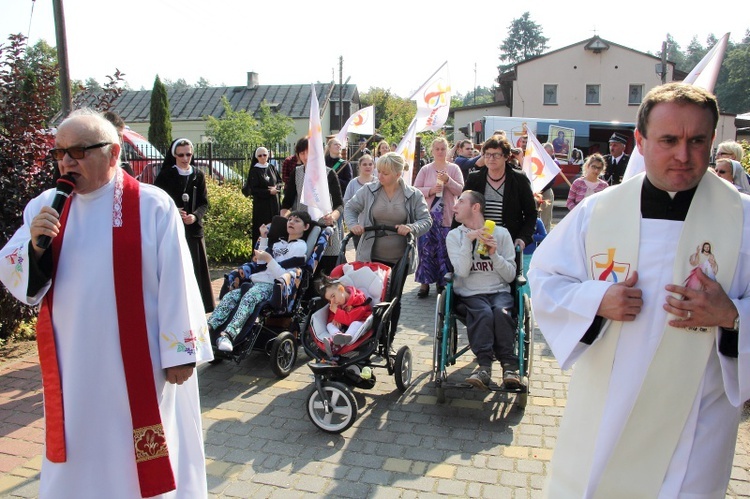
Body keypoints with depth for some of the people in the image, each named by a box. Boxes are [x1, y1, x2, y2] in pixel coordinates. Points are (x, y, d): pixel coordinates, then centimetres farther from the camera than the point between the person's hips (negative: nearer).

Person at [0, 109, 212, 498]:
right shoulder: (45, 207, 3)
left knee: (148, 455, 12)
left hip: (143, 361, -4)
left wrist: (181, 350, -11)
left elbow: (176, 283, -12)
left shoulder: (152, 206, -12)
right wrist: (34, 246, -16)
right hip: (74, 365, 5)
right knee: (79, 454, 19)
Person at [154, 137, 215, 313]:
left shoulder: (198, 175, 7)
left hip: (193, 229, 2)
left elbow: (204, 203, 6)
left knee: (195, 268, 3)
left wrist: (195, 216, -14)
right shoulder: (165, 175, 1)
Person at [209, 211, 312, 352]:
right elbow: (261, 264, 24)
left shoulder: (300, 247, 3)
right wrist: (263, 238, 20)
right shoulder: (279, 243, 28)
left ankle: (228, 335, -53)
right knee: (229, 297, -16)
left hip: (273, 286, -8)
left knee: (249, 298, -35)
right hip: (256, 281, 8)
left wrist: (269, 259, -19)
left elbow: (282, 275, -7)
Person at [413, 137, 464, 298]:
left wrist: (448, 180, -15)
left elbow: (460, 190, -1)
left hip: (447, 217, 0)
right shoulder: (425, 169, 6)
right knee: (427, 249, 0)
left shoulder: (454, 168, 6)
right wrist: (431, 190, -13)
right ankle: (425, 282, 9)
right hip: (427, 215, 0)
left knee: (444, 250, 2)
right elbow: (415, 190, 2)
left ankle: (442, 282, 16)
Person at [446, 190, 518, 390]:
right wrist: (468, 240, -12)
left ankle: (509, 365, -24)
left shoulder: (501, 233, 10)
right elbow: (462, 271, -7)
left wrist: (494, 254, -10)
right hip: (470, 295, 0)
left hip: (499, 291, 1)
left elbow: (510, 275, 5)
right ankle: (484, 365, -34)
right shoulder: (454, 236, 9)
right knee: (484, 313, -32)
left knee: (501, 311, -32)